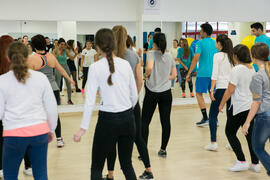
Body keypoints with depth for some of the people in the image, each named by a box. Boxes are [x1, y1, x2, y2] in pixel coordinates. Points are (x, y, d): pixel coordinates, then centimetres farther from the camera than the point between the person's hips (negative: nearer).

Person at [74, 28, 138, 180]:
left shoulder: (95, 67, -9)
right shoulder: (125, 64, 2)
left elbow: (90, 101, -12)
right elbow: (135, 96, 7)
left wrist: (84, 128, -6)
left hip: (108, 120, -4)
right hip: (128, 119, 4)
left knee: (96, 167, 10)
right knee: (127, 164, 18)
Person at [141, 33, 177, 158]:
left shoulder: (151, 53, -7)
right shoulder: (169, 56, 9)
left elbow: (149, 68, -24)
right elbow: (174, 75, 12)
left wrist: (147, 75, -5)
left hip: (152, 92, -4)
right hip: (166, 92, 4)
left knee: (145, 121, 4)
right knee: (165, 121, 8)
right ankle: (163, 150, 15)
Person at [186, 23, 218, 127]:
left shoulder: (200, 43, -9)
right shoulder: (215, 43, 10)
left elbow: (196, 58, -15)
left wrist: (189, 73, -12)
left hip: (203, 73, -6)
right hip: (214, 73, 6)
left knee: (199, 94, 4)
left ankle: (205, 118, -2)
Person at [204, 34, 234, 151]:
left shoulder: (218, 56, -6)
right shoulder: (232, 56, 10)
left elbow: (215, 74, -11)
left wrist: (212, 90, -9)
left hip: (221, 88, -5)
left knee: (212, 115, 4)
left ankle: (213, 143, -1)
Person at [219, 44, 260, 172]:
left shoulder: (237, 69, -15)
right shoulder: (252, 69, 8)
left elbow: (230, 90, -15)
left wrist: (222, 104, -4)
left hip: (239, 107, -7)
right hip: (252, 106, 7)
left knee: (230, 133, 6)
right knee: (250, 134, 13)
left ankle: (242, 162, 1)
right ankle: (255, 164, 16)